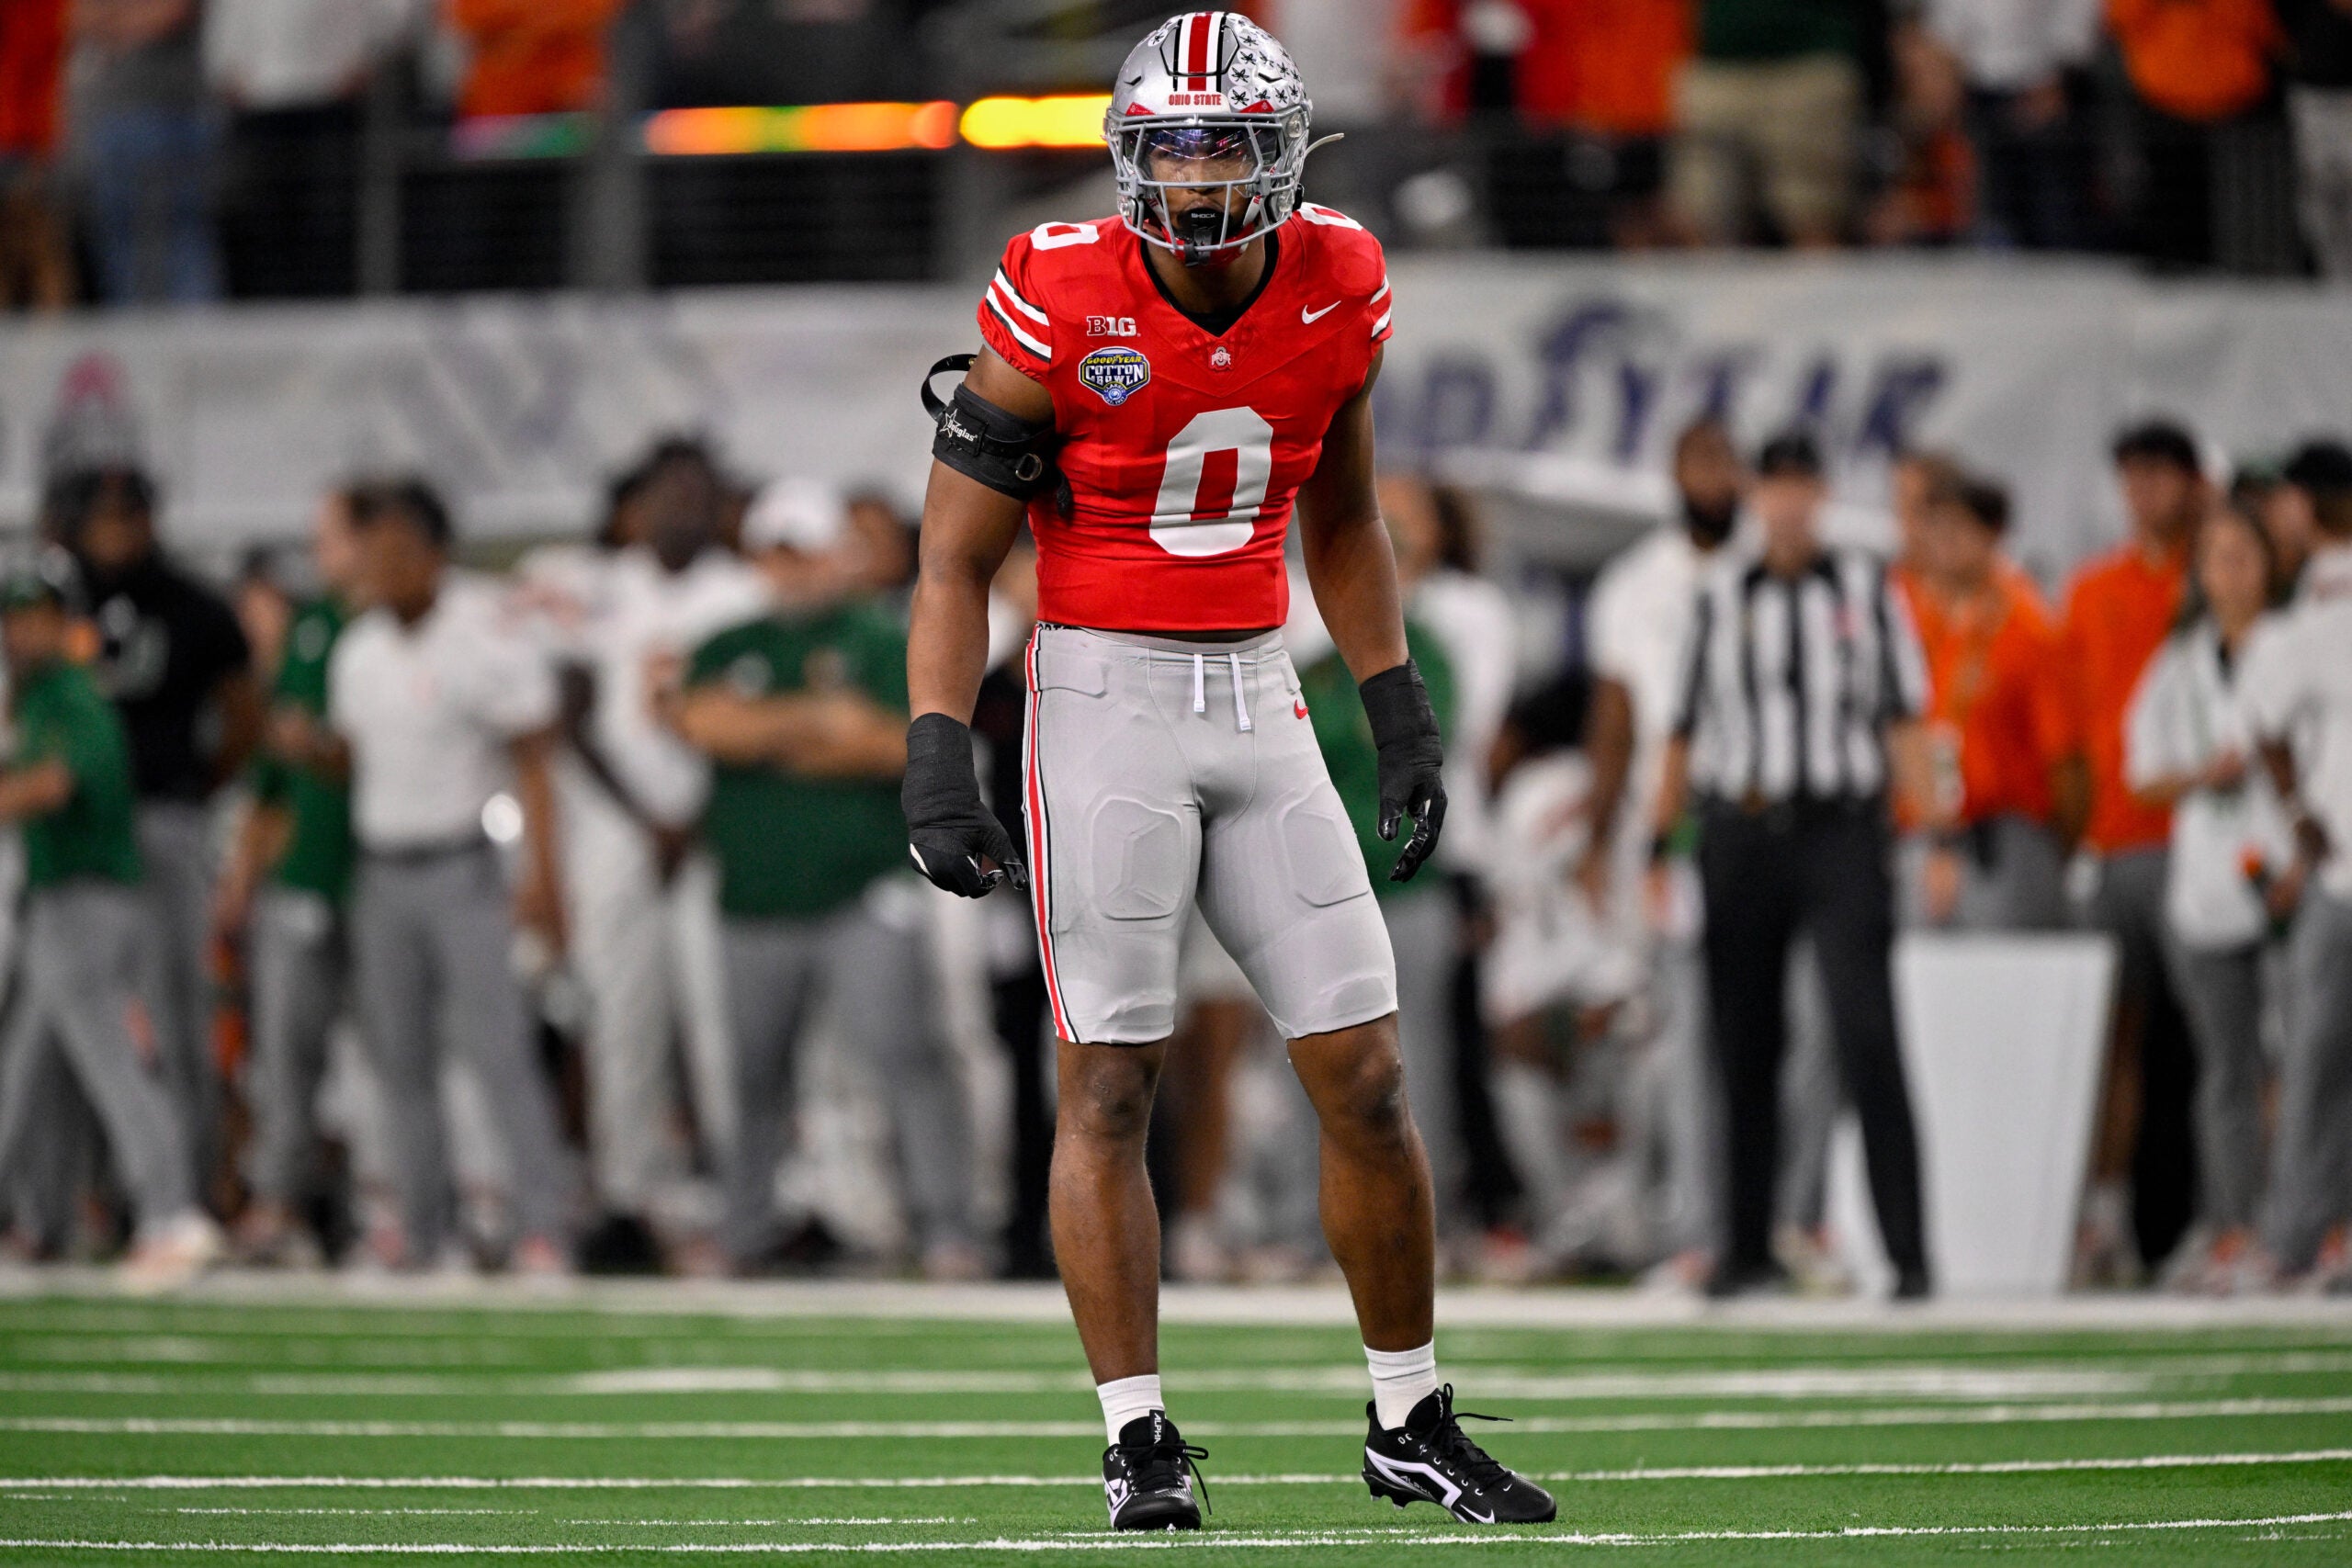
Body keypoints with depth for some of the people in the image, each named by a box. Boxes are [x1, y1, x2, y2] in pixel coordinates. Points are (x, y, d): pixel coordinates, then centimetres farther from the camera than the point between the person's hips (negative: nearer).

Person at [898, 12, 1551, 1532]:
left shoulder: (1337, 290, 0)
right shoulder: (1062, 306, -13)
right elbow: (957, 562, -7)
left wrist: (1402, 715, 14)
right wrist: (937, 760, -15)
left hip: (1259, 696, 4)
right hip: (1104, 691, -4)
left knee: (1368, 1076, 3)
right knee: (1111, 1082, -5)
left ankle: (1411, 1422, 16)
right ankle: (1140, 1443, 3)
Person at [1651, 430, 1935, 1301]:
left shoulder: (1863, 586, 4)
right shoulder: (1721, 592, 9)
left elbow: (1902, 718, 2)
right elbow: (1687, 724, 12)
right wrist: (1659, 845, 8)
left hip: (1840, 830, -2)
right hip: (1739, 832, 2)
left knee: (1867, 1036, -11)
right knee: (1743, 1047, 4)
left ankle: (1907, 1250, -13)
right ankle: (1748, 1246, 12)